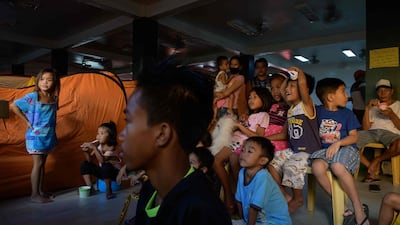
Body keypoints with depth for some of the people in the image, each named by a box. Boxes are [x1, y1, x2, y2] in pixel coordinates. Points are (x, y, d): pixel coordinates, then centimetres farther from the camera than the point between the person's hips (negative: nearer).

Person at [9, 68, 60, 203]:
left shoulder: (54, 99, 4)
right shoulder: (32, 97, -12)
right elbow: (13, 106, -12)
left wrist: (51, 131, 5)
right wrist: (27, 122, -11)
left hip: (48, 135, 6)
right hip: (35, 135, -6)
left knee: (43, 163, 12)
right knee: (38, 163, -3)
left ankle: (41, 191, 23)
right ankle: (34, 194, 7)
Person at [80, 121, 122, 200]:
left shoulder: (111, 148, -23)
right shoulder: (98, 145, -4)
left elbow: (102, 160, -36)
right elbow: (90, 160, -3)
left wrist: (94, 148, -37)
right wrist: (86, 151, -22)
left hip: (114, 172, -7)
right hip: (102, 171, 7)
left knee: (106, 166, -38)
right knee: (85, 164, -7)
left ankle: (108, 189, -18)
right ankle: (90, 187, -6)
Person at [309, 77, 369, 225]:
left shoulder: (347, 113, 9)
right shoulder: (318, 111, 10)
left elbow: (353, 137, 1)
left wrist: (338, 143, -14)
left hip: (346, 148, -1)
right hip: (325, 150, 1)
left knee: (337, 167, -36)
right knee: (317, 166, -33)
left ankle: (358, 209, -18)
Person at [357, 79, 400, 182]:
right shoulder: (374, 106, 26)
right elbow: (365, 128, 11)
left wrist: (392, 115, -10)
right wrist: (367, 109, 2)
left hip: (390, 132, -2)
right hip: (372, 132, 2)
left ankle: (377, 160, -10)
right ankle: (371, 167, -13)